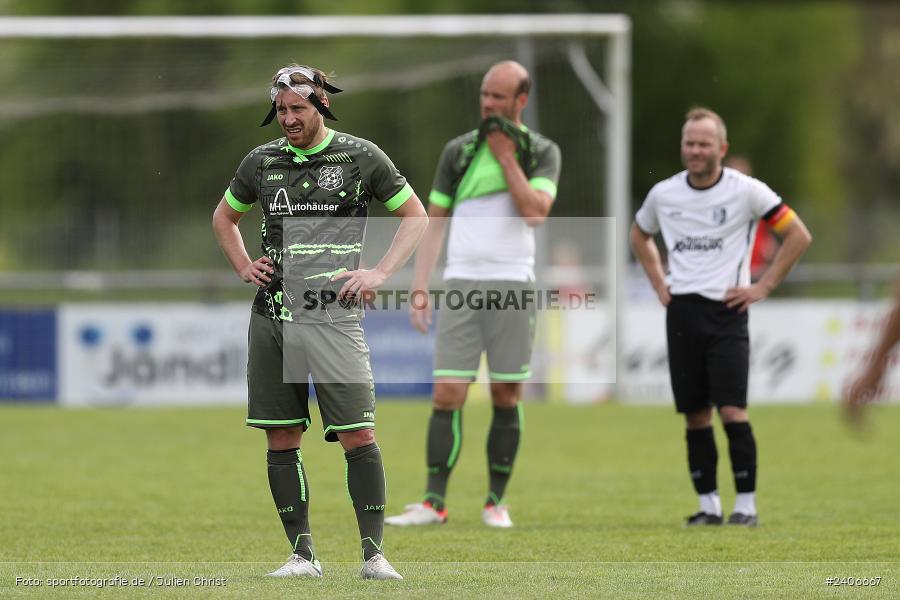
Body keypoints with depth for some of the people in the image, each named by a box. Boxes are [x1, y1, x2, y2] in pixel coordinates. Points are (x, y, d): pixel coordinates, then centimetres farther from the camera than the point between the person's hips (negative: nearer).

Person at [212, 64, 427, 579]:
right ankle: (303, 554, 9)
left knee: (358, 435, -11)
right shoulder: (262, 161, 12)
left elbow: (416, 216, 10)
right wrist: (244, 267, 14)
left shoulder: (361, 157, 2)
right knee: (281, 439, 3)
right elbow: (225, 217, 29)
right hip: (272, 314, 4)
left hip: (332, 312, -4)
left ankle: (374, 553, -4)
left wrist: (380, 274, -1)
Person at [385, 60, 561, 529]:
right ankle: (434, 502, -5)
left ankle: (496, 501, 12)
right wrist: (420, 286, 3)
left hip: (512, 287, -1)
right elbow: (434, 221, 10)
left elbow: (536, 212, -12)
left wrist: (506, 157, -10)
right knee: (447, 394, -6)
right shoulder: (458, 150, 8)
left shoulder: (542, 152, 4)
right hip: (461, 284, 1)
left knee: (506, 397, 2)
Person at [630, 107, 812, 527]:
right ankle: (708, 505, 11)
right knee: (695, 415, 4)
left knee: (732, 411, -12)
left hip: (725, 309, -4)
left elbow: (798, 235, 0)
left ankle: (746, 505, -5)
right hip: (681, 312, 4)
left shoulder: (746, 191, -5)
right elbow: (640, 235, 28)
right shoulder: (663, 194, 7)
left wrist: (763, 287, -3)